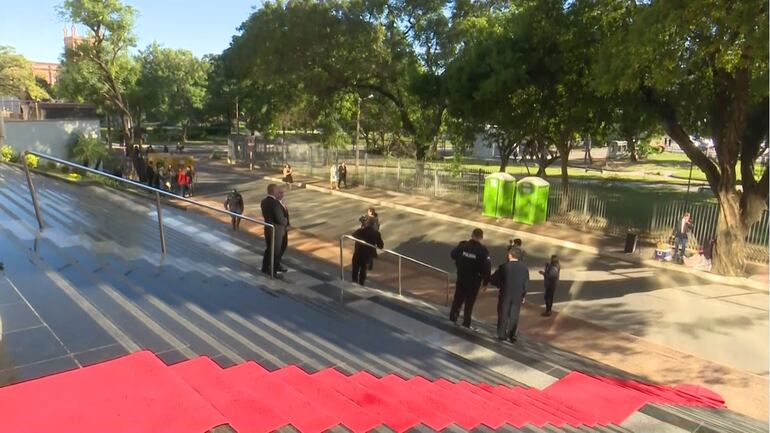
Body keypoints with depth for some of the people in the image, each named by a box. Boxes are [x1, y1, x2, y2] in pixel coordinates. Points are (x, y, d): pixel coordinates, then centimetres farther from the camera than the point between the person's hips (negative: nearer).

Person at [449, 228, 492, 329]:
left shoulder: (462, 245, -12)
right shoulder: (483, 251, -20)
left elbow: (453, 255, 3)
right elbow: (487, 267, -19)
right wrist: (486, 281, -8)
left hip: (461, 277, 2)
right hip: (475, 280, -2)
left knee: (458, 298, 20)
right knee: (469, 301, 11)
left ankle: (453, 317, 29)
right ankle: (466, 323, 18)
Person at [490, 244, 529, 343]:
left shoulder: (504, 266, -13)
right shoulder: (524, 267, -2)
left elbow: (494, 279, -7)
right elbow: (526, 283, 3)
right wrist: (524, 295, 12)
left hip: (505, 294, -3)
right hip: (518, 296, 3)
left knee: (503, 314, 9)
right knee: (514, 316, 11)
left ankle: (502, 335, 11)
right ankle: (512, 336, 11)